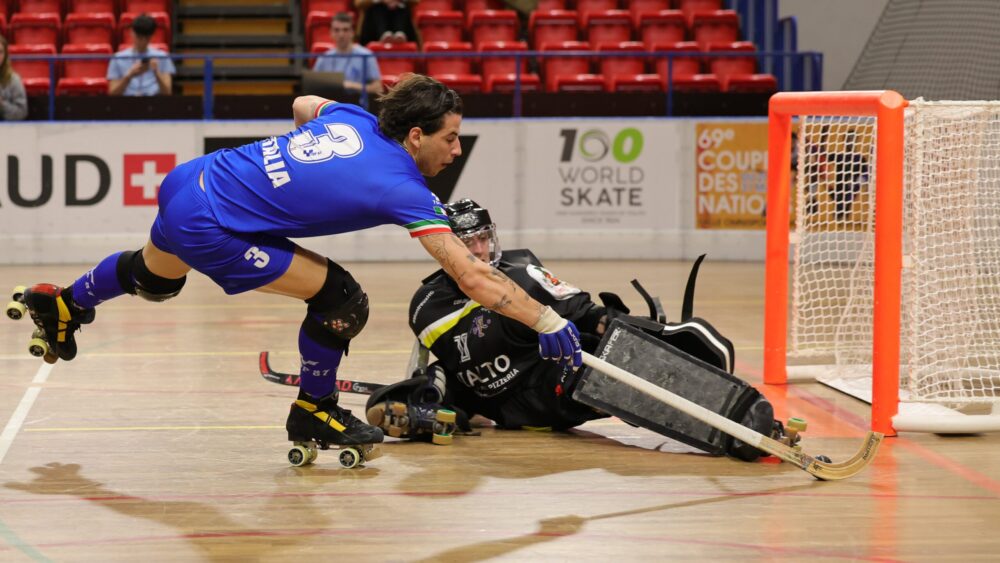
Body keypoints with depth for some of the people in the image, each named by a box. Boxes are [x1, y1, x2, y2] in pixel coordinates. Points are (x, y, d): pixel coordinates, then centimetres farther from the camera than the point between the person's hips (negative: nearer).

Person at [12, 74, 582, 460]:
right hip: (208, 226, -9)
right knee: (341, 300, -6)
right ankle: (314, 412, 16)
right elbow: (473, 276, -21)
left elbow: (303, 104, 25)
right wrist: (548, 322, -18)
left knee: (154, 278, 39)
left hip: (188, 181, 9)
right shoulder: (403, 188, -19)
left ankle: (63, 306, 64)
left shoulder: (353, 117, 1)